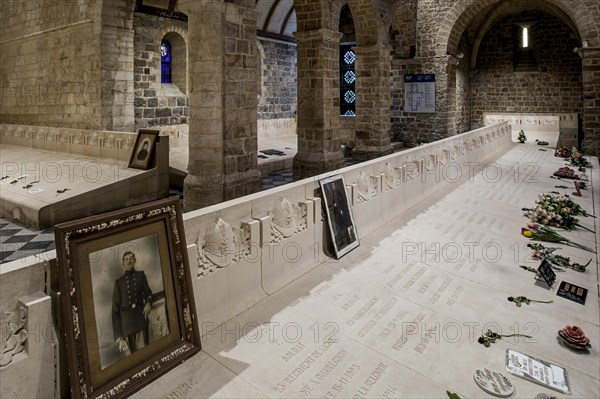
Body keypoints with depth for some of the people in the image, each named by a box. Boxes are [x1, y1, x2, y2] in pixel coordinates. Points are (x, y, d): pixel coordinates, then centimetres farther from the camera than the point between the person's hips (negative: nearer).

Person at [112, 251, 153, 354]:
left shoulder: (140, 275, 10)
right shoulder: (119, 282, 7)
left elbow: (148, 292, 14)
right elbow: (116, 305, 4)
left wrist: (148, 303, -11)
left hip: (140, 314, 0)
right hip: (126, 317, 0)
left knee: (143, 348, -12)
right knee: (132, 350, 0)